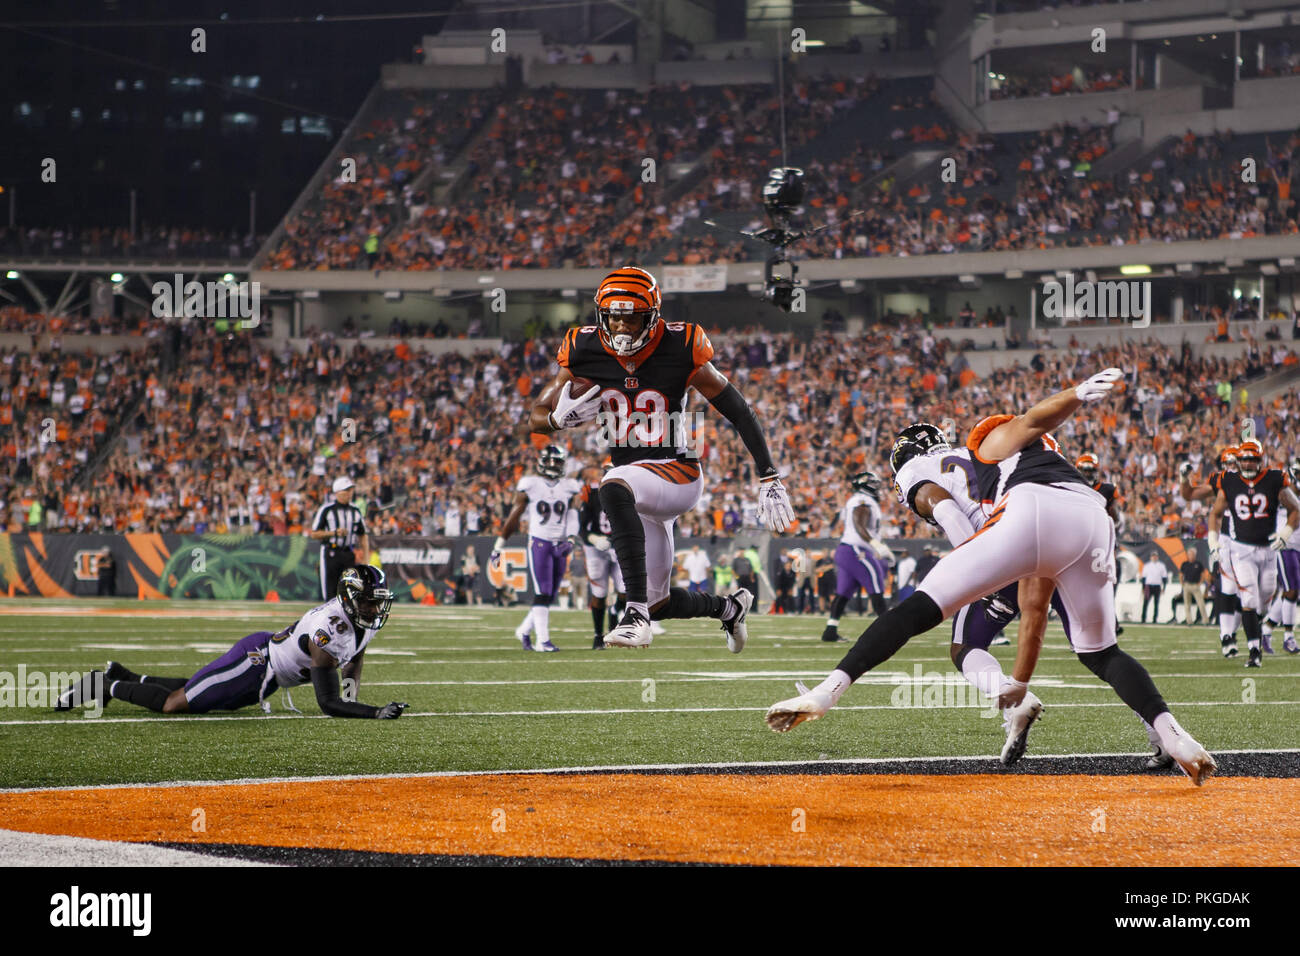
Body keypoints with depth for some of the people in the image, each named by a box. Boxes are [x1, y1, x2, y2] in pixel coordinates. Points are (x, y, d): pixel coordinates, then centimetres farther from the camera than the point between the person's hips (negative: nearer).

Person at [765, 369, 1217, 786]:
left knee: (922, 608, -3)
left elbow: (1033, 421, 4)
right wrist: (1018, 686, 47)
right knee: (1101, 652, 24)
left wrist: (1078, 394, -18)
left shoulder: (990, 438, 30)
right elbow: (1035, 606, 43)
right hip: (1094, 523, 6)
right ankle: (1171, 734, 5)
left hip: (1033, 511, -6)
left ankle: (827, 691, -14)